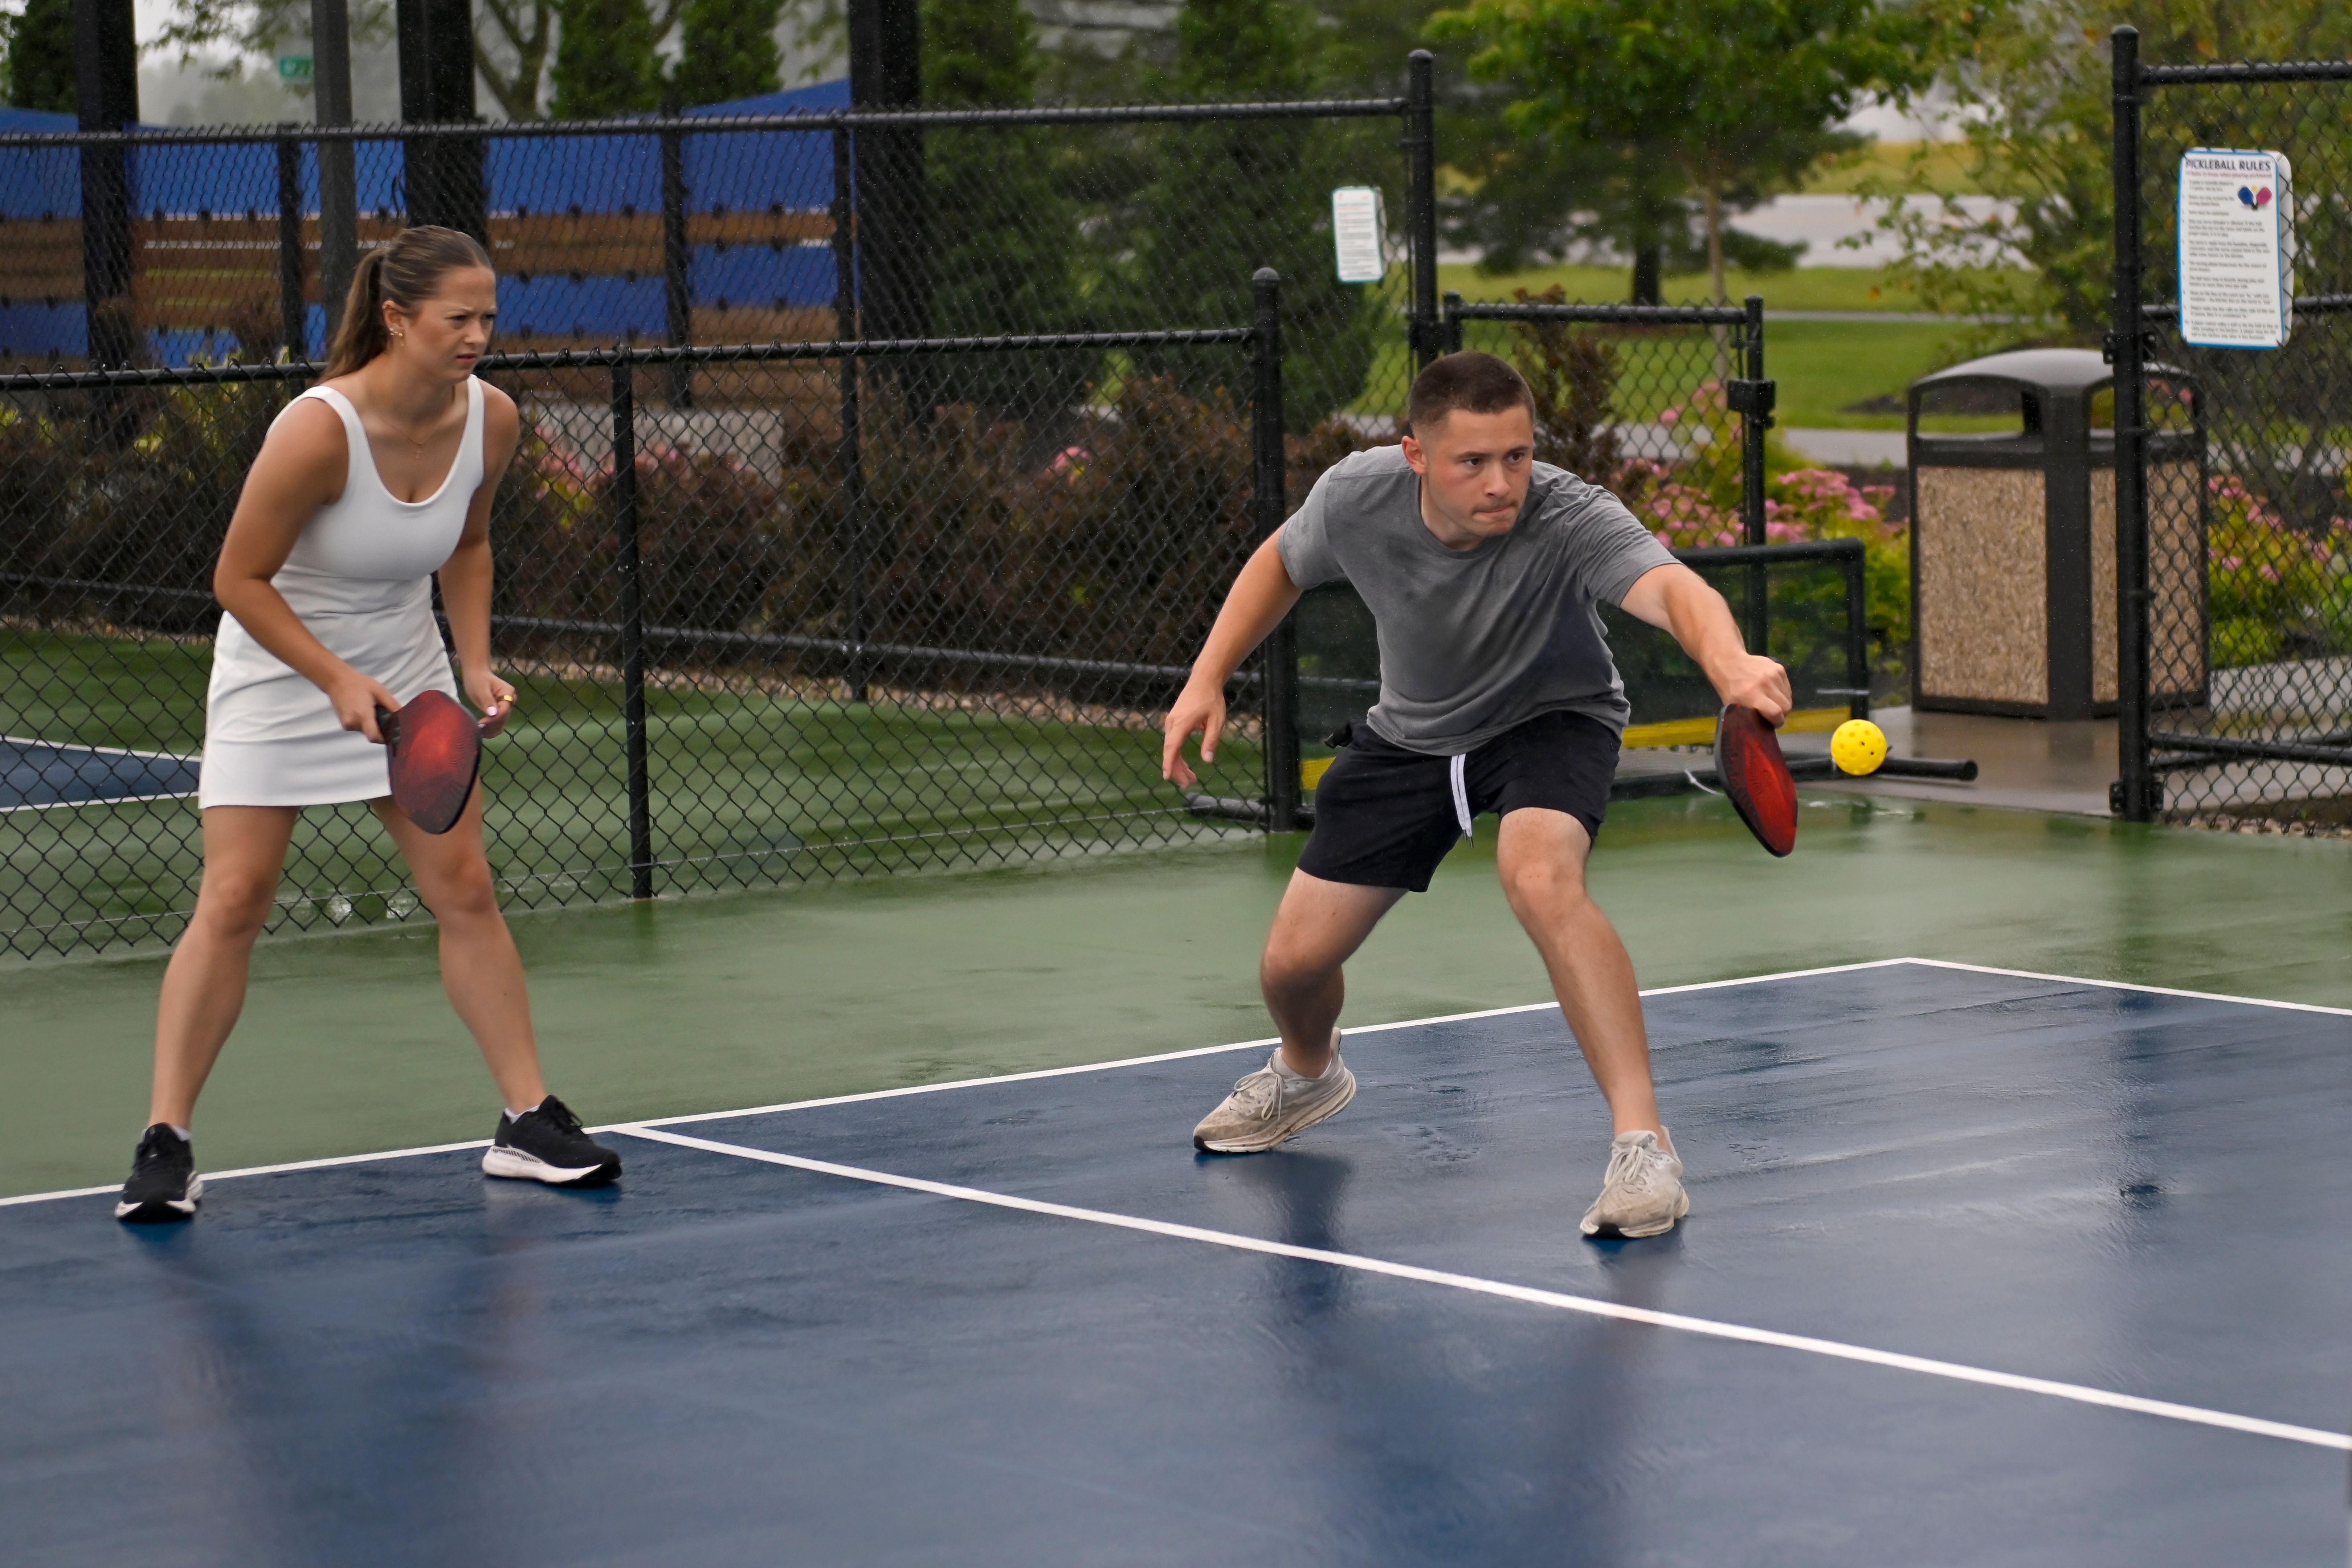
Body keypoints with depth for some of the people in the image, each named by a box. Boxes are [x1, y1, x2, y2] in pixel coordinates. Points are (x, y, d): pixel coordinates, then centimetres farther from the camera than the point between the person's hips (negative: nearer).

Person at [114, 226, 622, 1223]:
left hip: (406, 676, 5)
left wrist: (476, 664, -2)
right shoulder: (318, 431, -29)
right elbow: (239, 579, -20)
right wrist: (338, 680, -25)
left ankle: (528, 1124, 9)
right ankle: (165, 1146, -2)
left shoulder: (491, 421, -11)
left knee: (465, 888, 1)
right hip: (279, 672, -5)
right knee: (233, 902, -9)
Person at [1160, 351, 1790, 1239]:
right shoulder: (1356, 498, -24)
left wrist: (1730, 664, -79)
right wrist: (1208, 679, -7)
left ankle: (1643, 1145, -33)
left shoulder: (1572, 520, -37)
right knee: (1294, 962, 3)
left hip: (1551, 721, -4)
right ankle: (1306, 1073, 43)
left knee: (1540, 877, -37)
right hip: (1410, 733, 4)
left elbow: (1669, 587, -58)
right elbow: (1281, 564, 0)